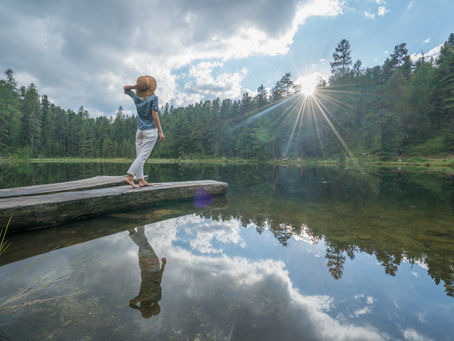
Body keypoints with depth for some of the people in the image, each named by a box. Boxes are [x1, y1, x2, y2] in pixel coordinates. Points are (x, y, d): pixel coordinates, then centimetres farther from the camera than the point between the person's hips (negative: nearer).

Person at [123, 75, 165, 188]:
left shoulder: (136, 97, 7)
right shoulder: (153, 98, -7)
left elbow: (125, 88, 24)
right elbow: (154, 115, -13)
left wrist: (134, 86, 7)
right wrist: (160, 131, -12)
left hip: (139, 131, 5)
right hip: (151, 131, -5)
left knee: (139, 156, 7)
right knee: (143, 156, -7)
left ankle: (141, 180, 8)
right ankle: (129, 176, -16)